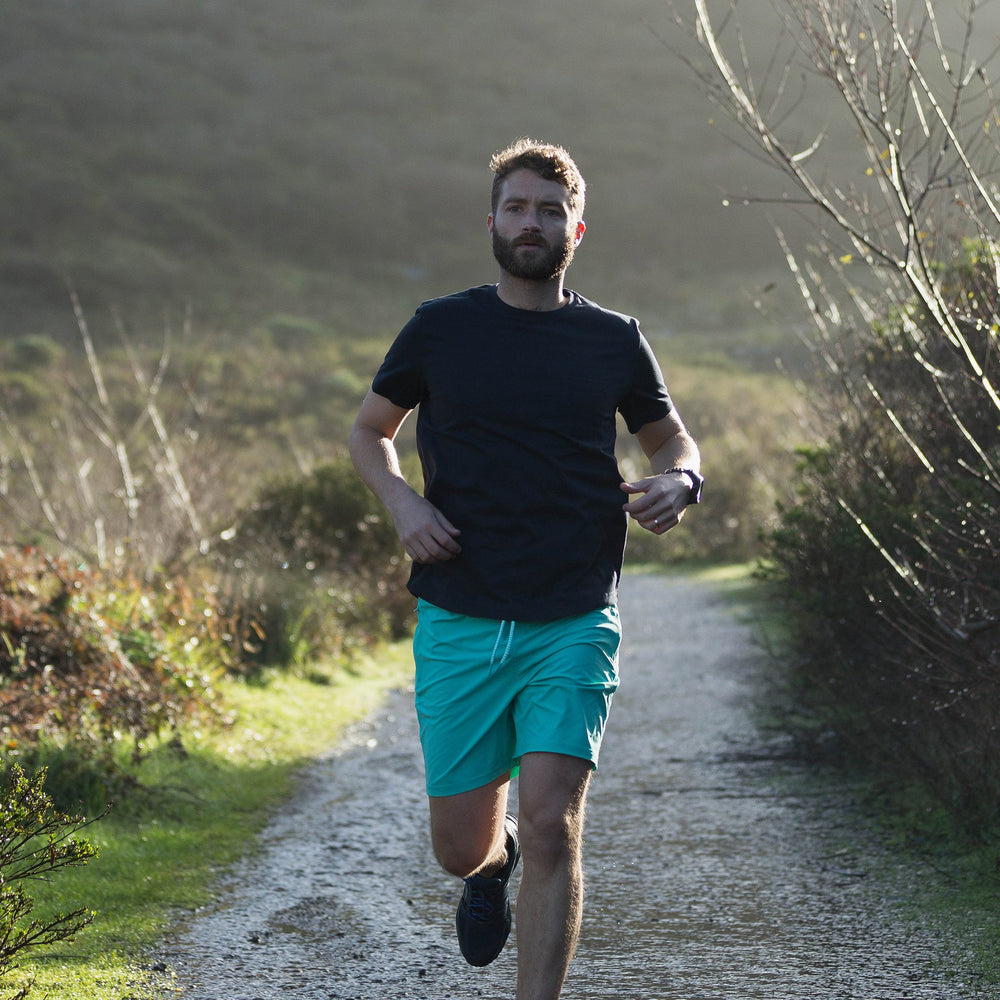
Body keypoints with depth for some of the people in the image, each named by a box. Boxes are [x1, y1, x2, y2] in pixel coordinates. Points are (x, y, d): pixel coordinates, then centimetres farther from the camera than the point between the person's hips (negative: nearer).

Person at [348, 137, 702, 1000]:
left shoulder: (614, 341, 5)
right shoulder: (440, 329, 4)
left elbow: (673, 439, 20)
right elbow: (369, 431, 17)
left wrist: (677, 483, -4)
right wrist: (402, 502, -4)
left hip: (573, 627, -1)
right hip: (459, 627, 1)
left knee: (550, 824, -16)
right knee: (459, 850, 6)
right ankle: (494, 861, 44)